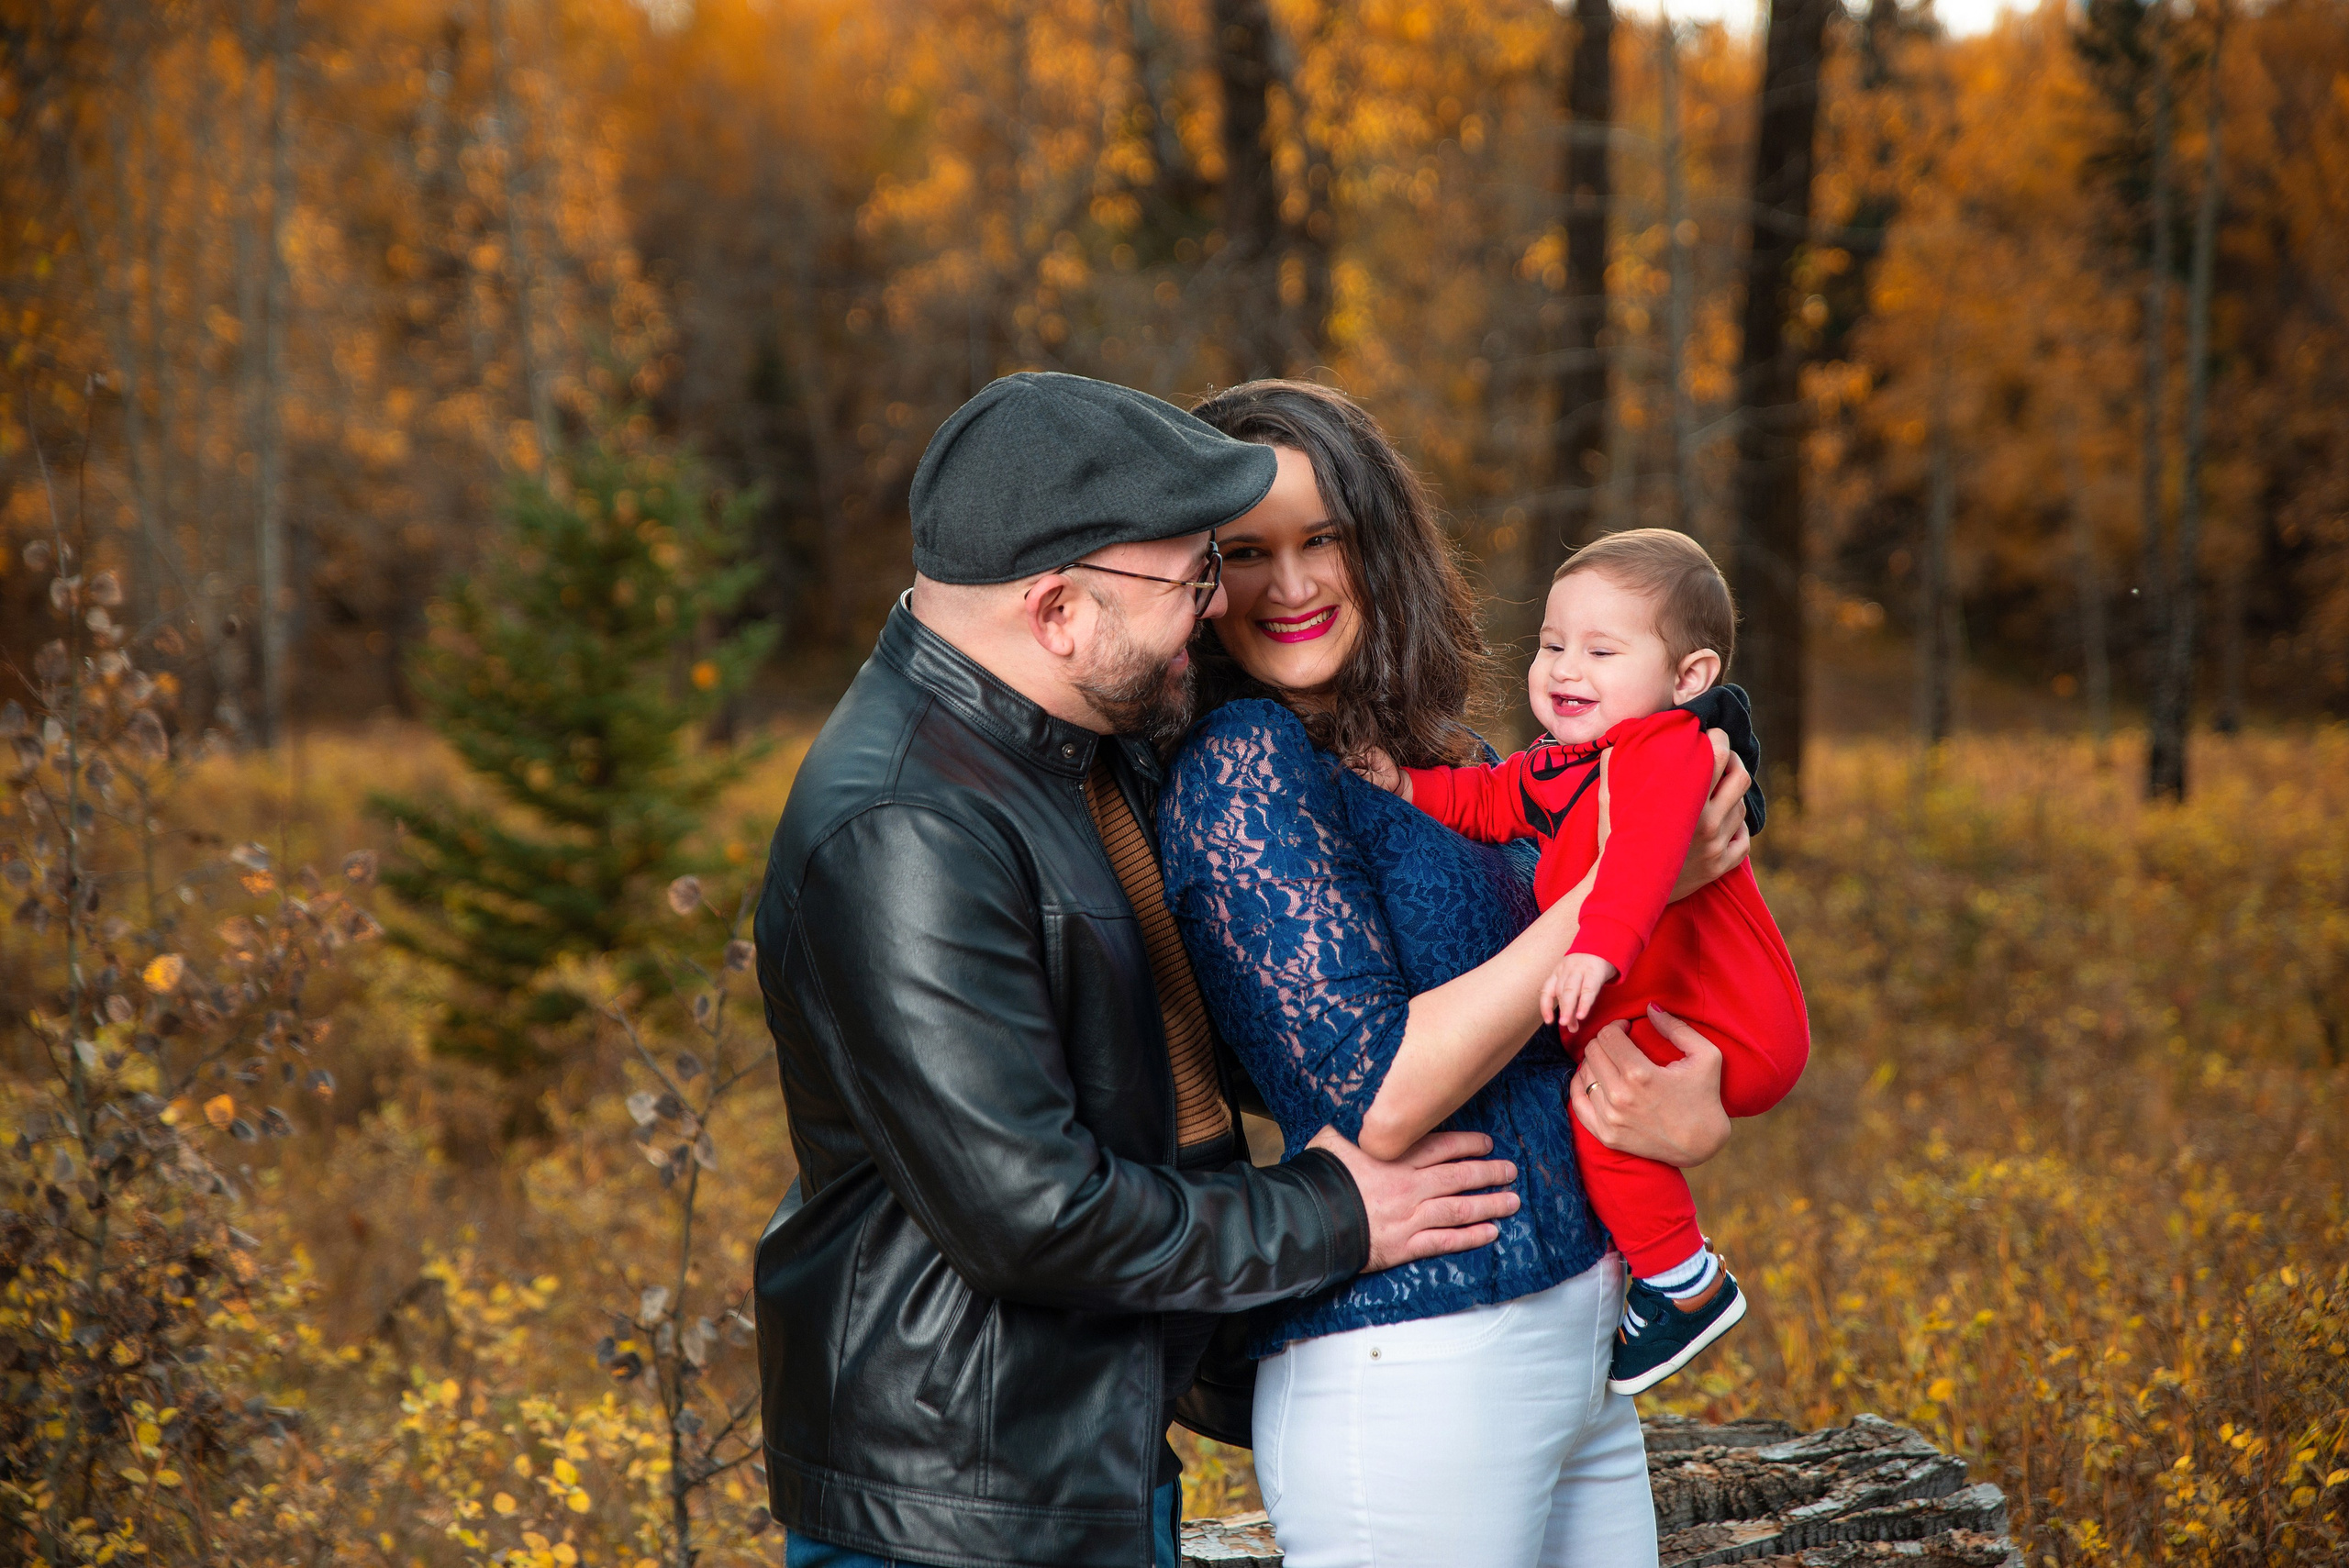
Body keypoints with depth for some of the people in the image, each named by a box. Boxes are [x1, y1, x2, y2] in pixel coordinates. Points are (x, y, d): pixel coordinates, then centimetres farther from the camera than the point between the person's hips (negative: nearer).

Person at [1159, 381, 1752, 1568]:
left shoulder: (1441, 760, 9)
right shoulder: (1241, 764, -13)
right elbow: (1375, 1102, -20)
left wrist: (1695, 1123, -8)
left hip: (1573, 1338, 8)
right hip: (1406, 1373, -7)